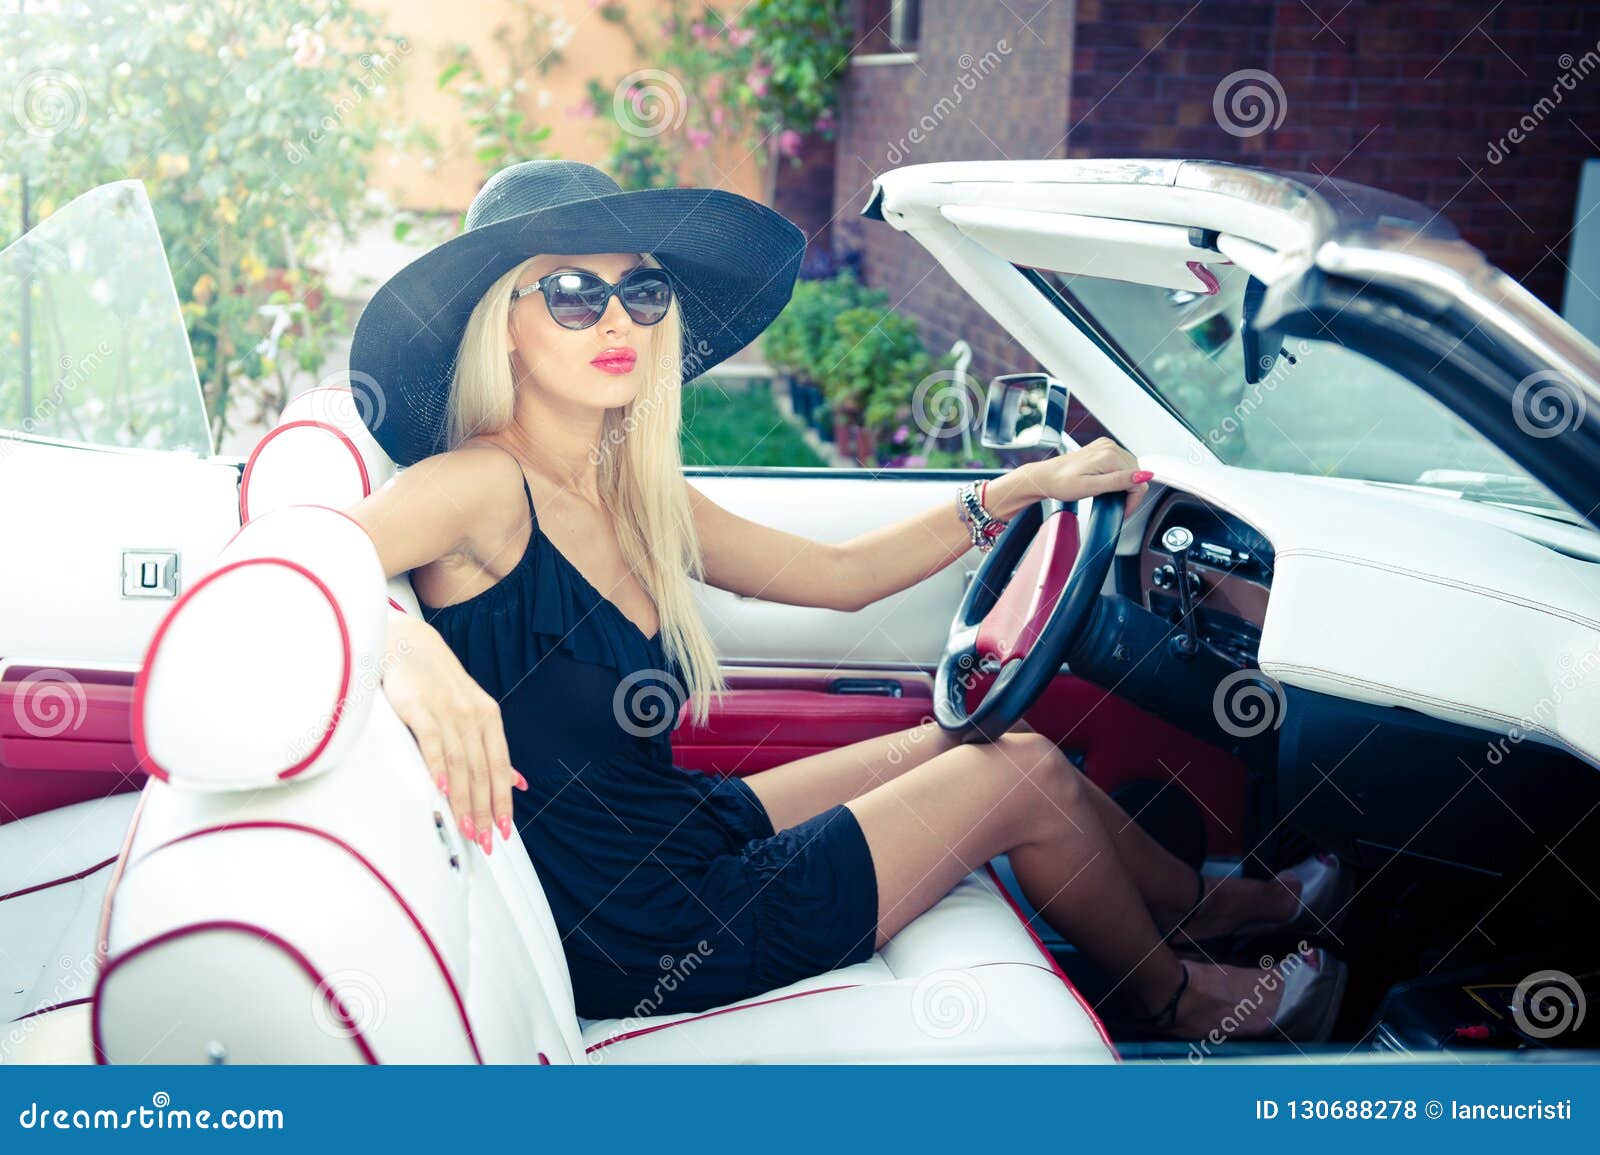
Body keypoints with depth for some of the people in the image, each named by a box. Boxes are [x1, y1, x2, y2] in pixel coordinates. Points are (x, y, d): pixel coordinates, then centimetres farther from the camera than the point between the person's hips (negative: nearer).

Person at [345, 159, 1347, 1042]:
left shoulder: (634, 494, 2)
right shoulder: (485, 488, -22)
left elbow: (840, 574, 10)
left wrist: (1027, 488, 10)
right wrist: (403, 644, -53)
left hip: (691, 831, 8)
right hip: (640, 940, -8)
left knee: (990, 742, 14)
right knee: (1027, 774, 1)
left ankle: (1206, 901, 39)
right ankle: (1176, 998, 29)